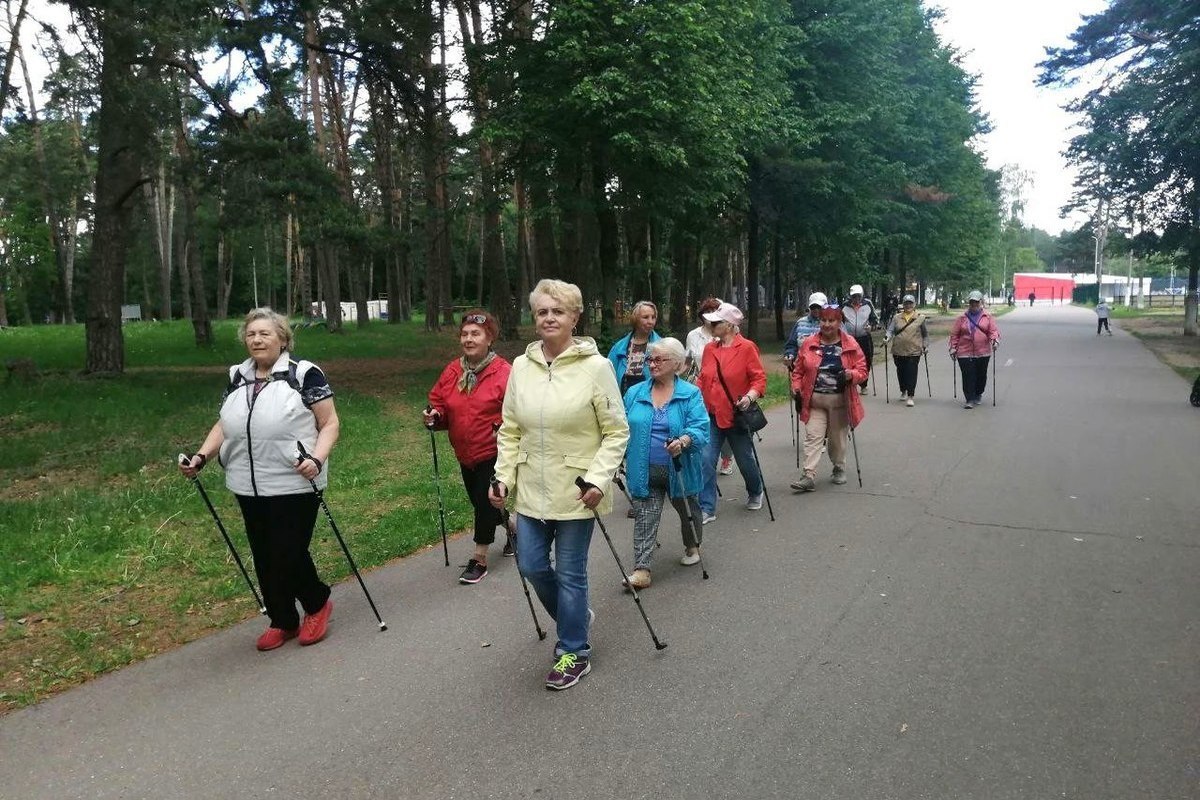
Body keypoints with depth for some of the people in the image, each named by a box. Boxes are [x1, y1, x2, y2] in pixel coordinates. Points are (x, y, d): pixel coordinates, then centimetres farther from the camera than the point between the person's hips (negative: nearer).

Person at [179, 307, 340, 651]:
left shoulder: (305, 374, -7)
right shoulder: (237, 377, 11)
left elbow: (330, 423, -7)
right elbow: (224, 425, 17)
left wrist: (317, 459, -22)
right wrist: (201, 457, 2)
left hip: (294, 486, -6)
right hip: (249, 488, 6)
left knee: (289, 555, -4)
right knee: (264, 559, 12)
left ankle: (317, 604, 24)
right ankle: (283, 622, 30)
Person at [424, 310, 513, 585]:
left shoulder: (504, 372, -16)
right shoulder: (451, 371, 2)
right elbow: (439, 404, 11)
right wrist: (435, 416, -9)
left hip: (493, 454, -7)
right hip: (465, 454, 7)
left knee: (485, 502, -4)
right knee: (479, 501, 18)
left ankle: (480, 558, 12)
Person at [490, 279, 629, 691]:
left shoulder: (595, 366, -11)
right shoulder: (521, 367, 3)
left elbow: (616, 432, -9)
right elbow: (509, 430, 9)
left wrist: (598, 479, -18)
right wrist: (503, 475, 1)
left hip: (576, 492, -5)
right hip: (531, 491, 5)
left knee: (570, 573, 4)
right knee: (532, 566, 12)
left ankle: (574, 652, 25)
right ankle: (576, 618, 40)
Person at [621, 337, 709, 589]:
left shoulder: (691, 394, -6)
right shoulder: (635, 393, 4)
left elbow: (700, 428, -17)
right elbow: (624, 429, 10)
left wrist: (683, 441, -36)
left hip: (678, 471, -1)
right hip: (645, 471, 1)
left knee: (687, 510, 20)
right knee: (645, 518, -4)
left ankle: (692, 547, 45)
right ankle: (641, 569, -3)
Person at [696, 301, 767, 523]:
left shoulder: (746, 347, -9)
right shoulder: (710, 348, 5)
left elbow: (759, 378, -9)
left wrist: (750, 396, -25)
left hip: (735, 414, -3)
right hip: (711, 414, 4)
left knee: (745, 459, 13)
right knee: (706, 460, -6)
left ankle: (755, 493, 42)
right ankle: (706, 509, 2)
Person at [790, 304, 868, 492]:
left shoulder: (850, 344, -1)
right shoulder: (809, 343, 2)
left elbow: (862, 369, 1)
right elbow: (798, 370, 8)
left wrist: (850, 375, -20)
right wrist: (796, 389, -3)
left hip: (840, 400, 0)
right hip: (814, 400, 0)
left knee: (837, 438, 13)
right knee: (813, 436, -8)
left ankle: (839, 469, 34)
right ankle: (809, 476, -11)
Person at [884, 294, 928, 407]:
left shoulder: (920, 317, 5)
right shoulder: (896, 317, 8)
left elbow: (925, 334, 12)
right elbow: (891, 330, 4)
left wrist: (925, 345, 5)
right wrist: (887, 336, -16)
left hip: (914, 351, -2)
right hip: (898, 351, 2)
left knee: (911, 373, -8)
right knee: (901, 372, 13)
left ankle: (910, 396, -6)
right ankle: (903, 391, 34)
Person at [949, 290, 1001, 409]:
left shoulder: (988, 317, 6)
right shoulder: (962, 317, 5)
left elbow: (993, 330, -1)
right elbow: (954, 334, 6)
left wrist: (995, 340, -20)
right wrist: (953, 348, 1)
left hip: (983, 352, 1)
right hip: (965, 353, -1)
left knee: (981, 375, 11)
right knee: (968, 376, -7)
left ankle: (978, 395, 32)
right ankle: (969, 399, -1)